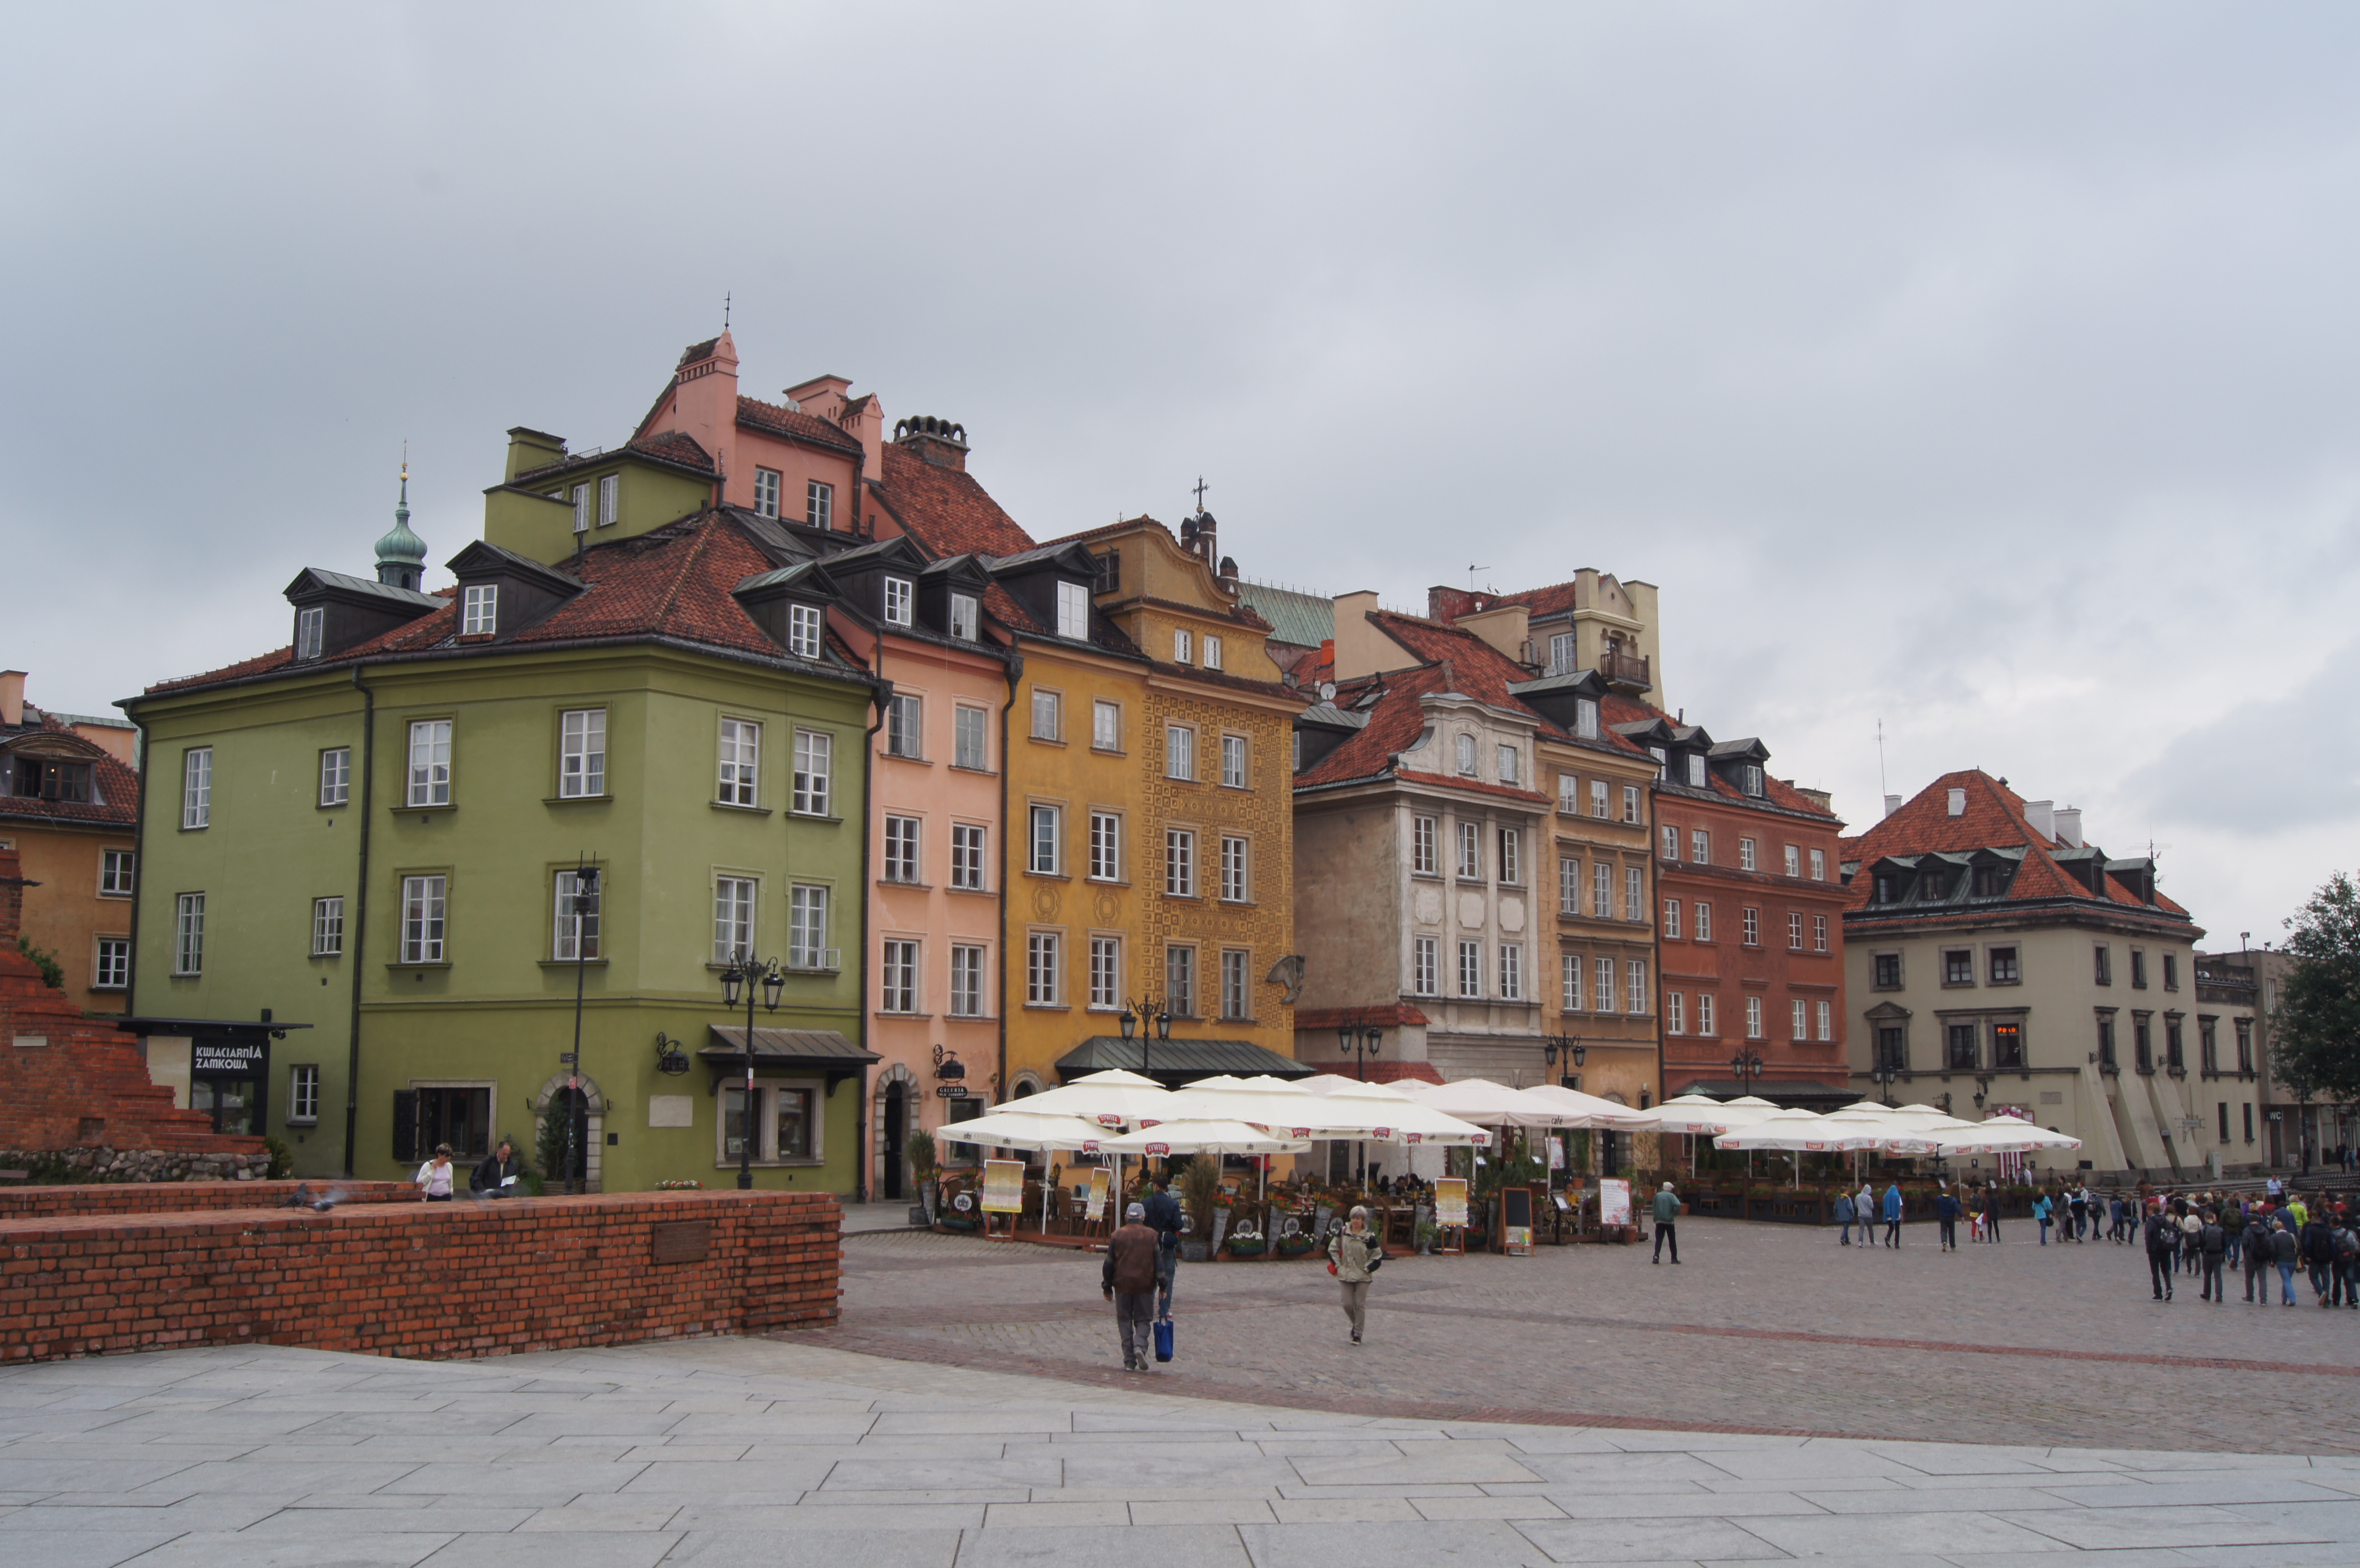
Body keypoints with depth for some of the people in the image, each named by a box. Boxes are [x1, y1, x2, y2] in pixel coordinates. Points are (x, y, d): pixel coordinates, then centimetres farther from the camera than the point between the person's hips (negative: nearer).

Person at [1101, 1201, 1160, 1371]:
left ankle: (1129, 1361, 3)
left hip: (1123, 1285, 0)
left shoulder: (1117, 1236, 2)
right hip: (1145, 1286, 0)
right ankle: (1141, 1346, -17)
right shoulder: (1152, 1236, 1)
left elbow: (1109, 1264, 3)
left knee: (1125, 1321, 8)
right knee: (1143, 1320, 10)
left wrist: (1107, 1287, 11)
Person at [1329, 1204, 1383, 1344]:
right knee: (1348, 1304, 0)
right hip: (1346, 1275, 2)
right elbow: (1332, 1249, 9)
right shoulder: (1343, 1232, 0)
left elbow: (1377, 1257, -2)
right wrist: (1338, 1265, 1)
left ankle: (1358, 1334, 9)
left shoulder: (1369, 1236, -8)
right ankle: (1355, 1324, 29)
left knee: (1360, 1305, -1)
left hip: (1362, 1276, -2)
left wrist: (1366, 1269, -6)